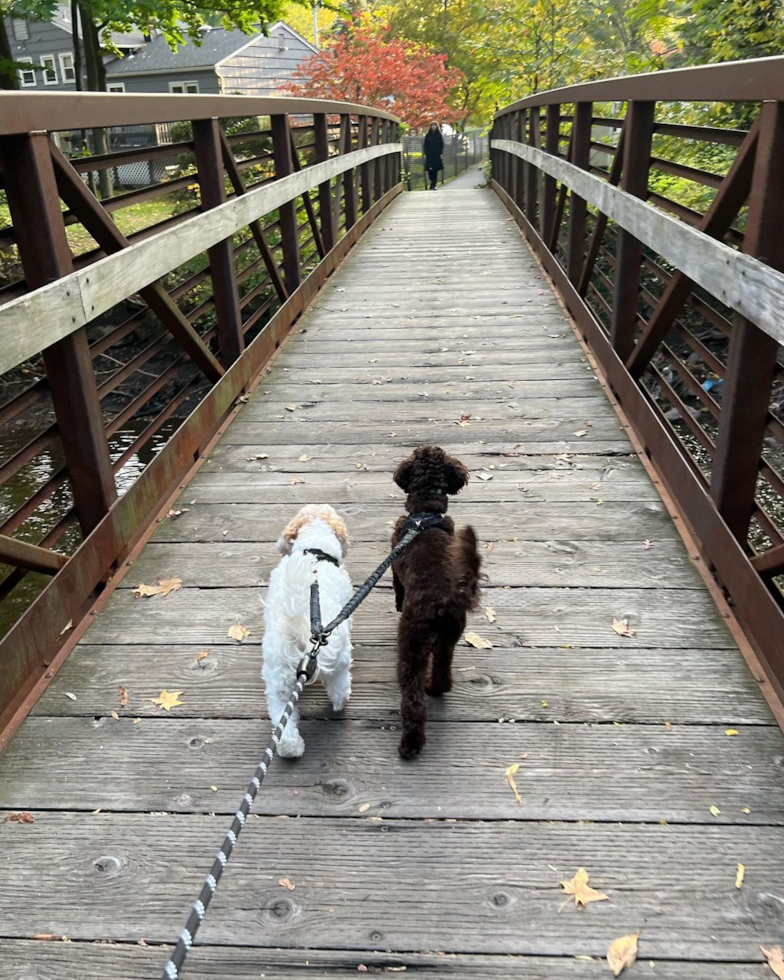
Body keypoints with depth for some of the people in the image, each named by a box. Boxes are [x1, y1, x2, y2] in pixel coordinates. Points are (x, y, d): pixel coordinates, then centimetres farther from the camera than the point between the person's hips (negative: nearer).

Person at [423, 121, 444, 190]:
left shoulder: (439, 135, 6)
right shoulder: (428, 135, 7)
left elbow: (442, 145, 6)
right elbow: (425, 145, 7)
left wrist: (441, 153, -5)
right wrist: (425, 153, -4)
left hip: (437, 155, 0)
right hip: (429, 155, 0)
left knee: (435, 170, -5)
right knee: (430, 170, -6)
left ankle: (433, 185, -1)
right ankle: (433, 184, 15)